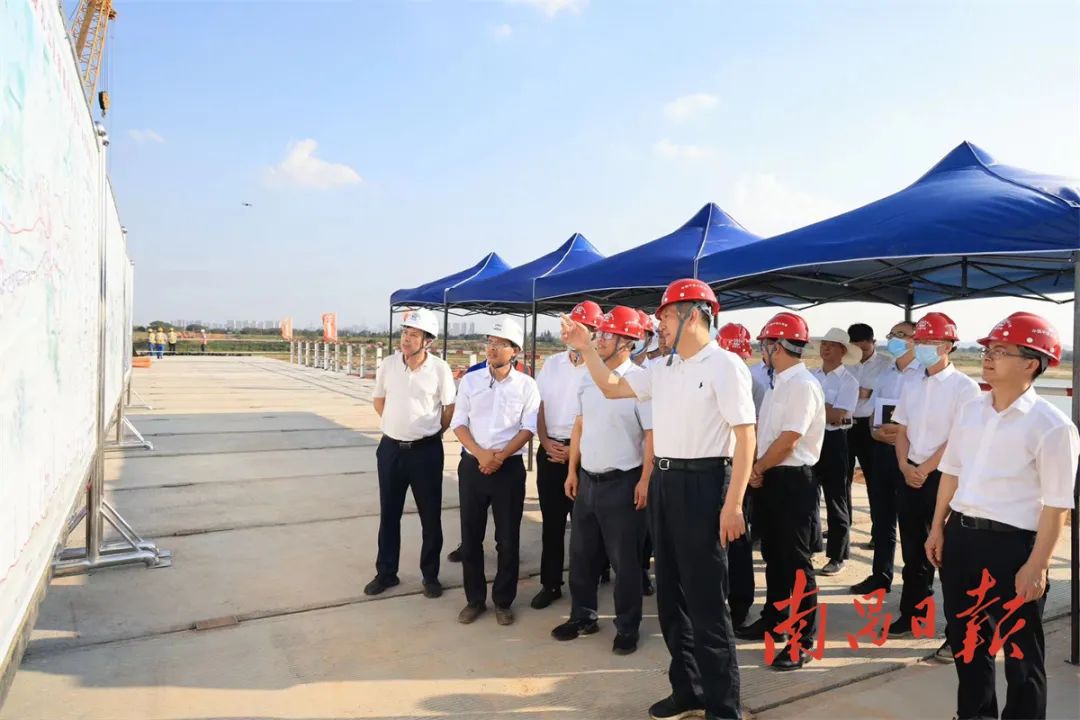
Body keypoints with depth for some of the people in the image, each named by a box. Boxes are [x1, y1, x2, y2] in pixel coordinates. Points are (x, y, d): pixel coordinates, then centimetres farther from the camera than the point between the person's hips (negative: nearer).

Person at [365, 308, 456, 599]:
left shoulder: (440, 369, -12)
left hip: (426, 451, -3)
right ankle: (386, 573, 28)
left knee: (430, 516, 7)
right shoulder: (388, 365, -2)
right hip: (391, 448, 3)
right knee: (388, 514, 13)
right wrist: (398, 425, 12)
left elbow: (449, 408, -1)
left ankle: (430, 575, 22)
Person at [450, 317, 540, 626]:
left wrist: (500, 456, -16)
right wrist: (480, 454, -13)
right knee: (470, 536, 8)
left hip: (509, 468, -2)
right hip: (472, 465, 2)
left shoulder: (526, 385, -1)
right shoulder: (470, 380, 4)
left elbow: (528, 428, -5)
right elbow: (459, 424, 1)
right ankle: (474, 599, 24)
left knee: (508, 538, 6)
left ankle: (503, 601, 22)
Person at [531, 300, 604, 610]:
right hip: (550, 451, 5)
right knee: (551, 522, 12)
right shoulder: (551, 364, 9)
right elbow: (539, 407, 10)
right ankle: (550, 584, 24)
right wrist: (546, 442, -3)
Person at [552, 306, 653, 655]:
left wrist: (645, 480, -17)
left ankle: (627, 627, 24)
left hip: (622, 481, -6)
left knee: (624, 559, 6)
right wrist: (572, 470, 11)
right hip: (587, 478, 7)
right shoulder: (587, 377, 7)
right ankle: (582, 616, 34)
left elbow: (651, 434, -14)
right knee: (582, 553, 16)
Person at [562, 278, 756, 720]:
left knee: (705, 600, 1)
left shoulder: (724, 365, -11)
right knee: (670, 594, 16)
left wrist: (733, 504, -20)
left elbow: (745, 436, -15)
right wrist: (586, 349, 8)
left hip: (703, 483, -8)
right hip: (663, 482, 8)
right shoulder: (662, 370, 11)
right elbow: (612, 388, 19)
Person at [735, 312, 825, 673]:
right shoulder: (778, 383, 11)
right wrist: (756, 469, 2)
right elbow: (760, 429, 14)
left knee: (796, 561, 0)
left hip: (793, 480, -9)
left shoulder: (803, 385, -18)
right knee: (774, 554, 19)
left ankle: (804, 639, 11)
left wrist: (756, 469, -8)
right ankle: (772, 619, 33)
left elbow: (787, 442, -21)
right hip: (771, 478, 9)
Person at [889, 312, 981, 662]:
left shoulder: (964, 387, -10)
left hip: (944, 478, -6)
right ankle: (912, 615, 30)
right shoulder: (911, 386, 10)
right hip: (909, 476, 6)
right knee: (914, 553, 16)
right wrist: (906, 467, -3)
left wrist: (924, 470, -13)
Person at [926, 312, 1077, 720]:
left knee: (1020, 649, 12)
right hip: (960, 535, 7)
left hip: (1011, 544, -7)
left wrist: (1036, 566, -15)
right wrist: (938, 529, 13)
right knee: (964, 636, 21)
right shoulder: (970, 411, 5)